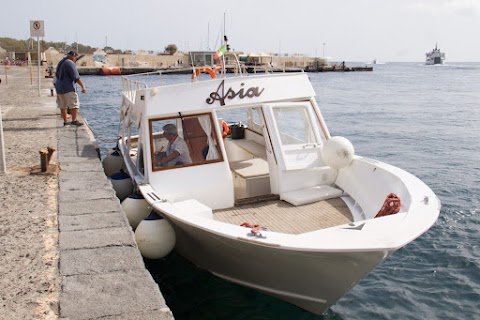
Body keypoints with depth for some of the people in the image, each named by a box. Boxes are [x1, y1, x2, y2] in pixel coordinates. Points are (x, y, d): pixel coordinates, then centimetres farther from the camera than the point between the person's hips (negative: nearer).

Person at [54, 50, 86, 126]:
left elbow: (57, 75, 26)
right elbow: (76, 77, -21)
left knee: (62, 106, 11)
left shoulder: (61, 62, 16)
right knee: (74, 104, -8)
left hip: (59, 87, 9)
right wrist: (83, 86, -23)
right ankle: (74, 120, -14)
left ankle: (65, 121, 14)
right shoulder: (70, 63, -12)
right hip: (68, 88, -9)